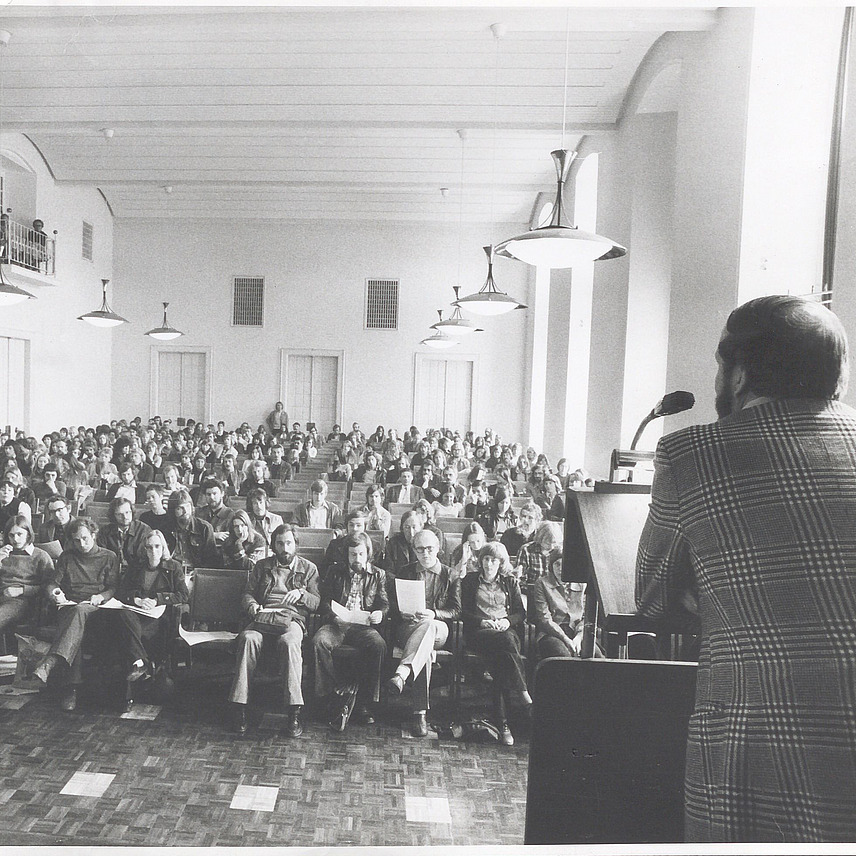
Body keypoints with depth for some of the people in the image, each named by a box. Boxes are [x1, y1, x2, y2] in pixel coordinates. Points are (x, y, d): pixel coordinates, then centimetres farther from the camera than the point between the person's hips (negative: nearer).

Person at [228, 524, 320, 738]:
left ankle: (294, 711, -38)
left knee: (289, 642, -38)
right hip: (263, 616, 2)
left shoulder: (309, 568, 17)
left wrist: (301, 594, -11)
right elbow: (248, 593, 19)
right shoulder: (262, 566, 23)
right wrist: (252, 606, -4)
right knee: (248, 638, -34)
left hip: (292, 618, -2)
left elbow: (317, 601, 9)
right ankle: (240, 708, -31)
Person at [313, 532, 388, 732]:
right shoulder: (335, 571, 17)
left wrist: (380, 614, -12)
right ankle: (343, 689, -23)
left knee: (378, 645, -33)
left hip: (363, 625, 0)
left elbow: (384, 603, 12)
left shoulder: (378, 574, 18)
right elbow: (324, 601, 10)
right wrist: (334, 616, -11)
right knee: (319, 641, -33)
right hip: (337, 623, 1)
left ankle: (364, 702, -22)